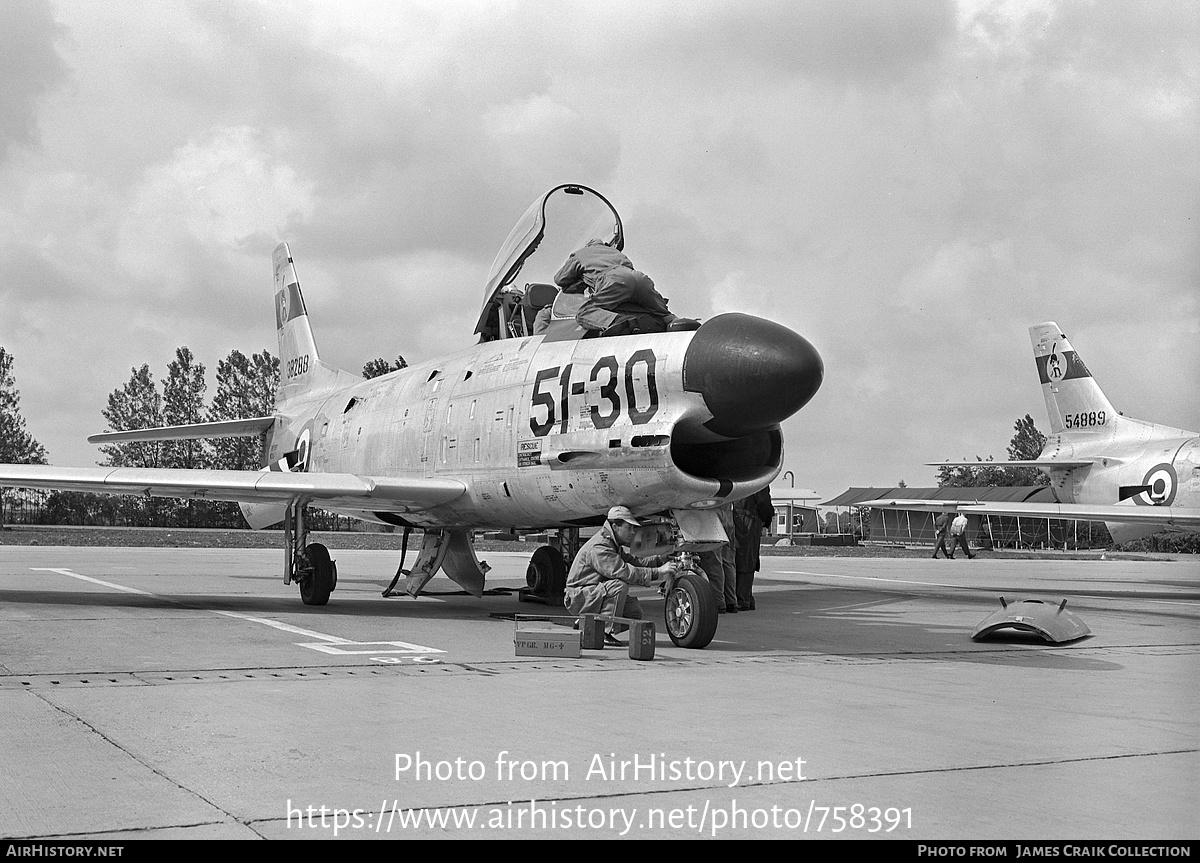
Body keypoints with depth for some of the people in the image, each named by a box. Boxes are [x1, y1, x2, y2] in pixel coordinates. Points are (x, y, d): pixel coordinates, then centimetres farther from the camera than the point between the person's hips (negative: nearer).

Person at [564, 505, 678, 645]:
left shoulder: (612, 544, 13)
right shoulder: (599, 547, -22)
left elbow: (634, 562, 11)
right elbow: (624, 572, -31)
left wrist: (661, 560, -2)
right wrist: (658, 572, -30)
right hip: (579, 598, -10)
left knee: (634, 612, 1)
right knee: (620, 585, -30)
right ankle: (605, 631, -22)